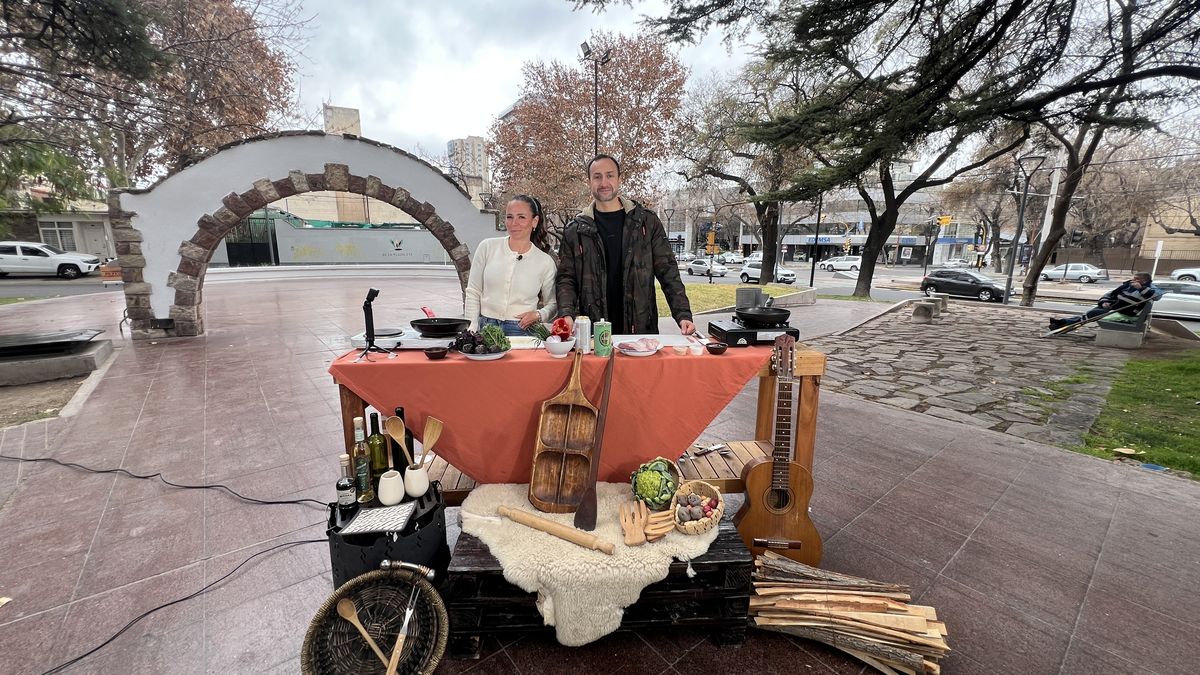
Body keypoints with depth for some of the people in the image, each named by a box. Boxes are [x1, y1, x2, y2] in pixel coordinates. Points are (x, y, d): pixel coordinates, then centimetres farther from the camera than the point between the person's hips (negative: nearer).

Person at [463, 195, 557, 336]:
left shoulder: (545, 262, 2)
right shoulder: (487, 247, 4)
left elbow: (552, 303, 13)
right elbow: (472, 293, 7)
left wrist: (539, 315, -8)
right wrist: (472, 330, -1)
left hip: (523, 331, -1)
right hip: (486, 328, 1)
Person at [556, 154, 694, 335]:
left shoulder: (647, 221, 5)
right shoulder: (575, 230, 6)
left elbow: (668, 272, 3)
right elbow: (566, 279, 3)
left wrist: (683, 315, -8)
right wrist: (567, 315, -15)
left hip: (642, 329, 0)